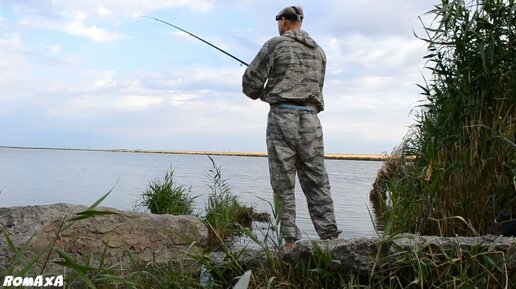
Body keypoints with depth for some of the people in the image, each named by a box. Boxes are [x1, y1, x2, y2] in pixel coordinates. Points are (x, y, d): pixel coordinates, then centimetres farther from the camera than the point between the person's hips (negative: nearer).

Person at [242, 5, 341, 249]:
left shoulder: (275, 44, 3)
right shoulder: (318, 51, 19)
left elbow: (250, 82, -1)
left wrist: (261, 94, 22)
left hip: (282, 116, -4)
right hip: (310, 119, 4)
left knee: (283, 183, -1)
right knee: (317, 182, 5)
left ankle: (290, 241, -2)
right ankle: (330, 237, 2)